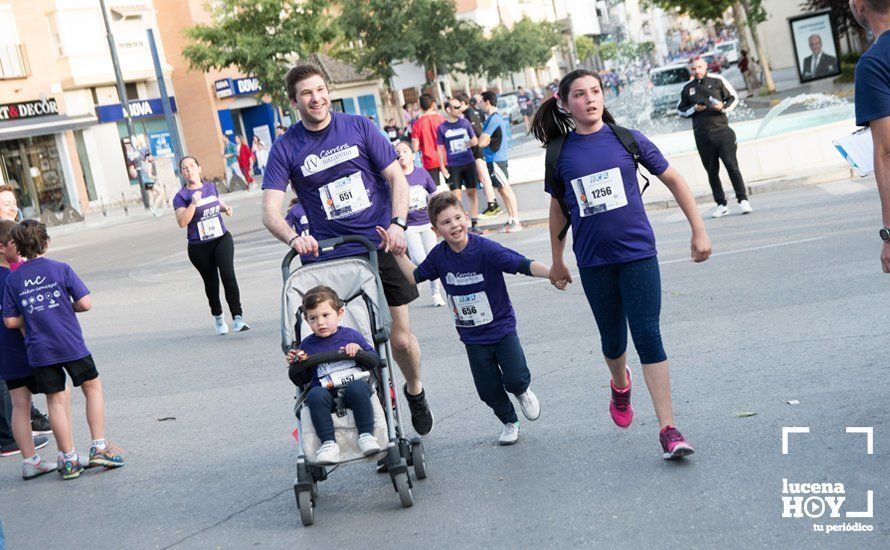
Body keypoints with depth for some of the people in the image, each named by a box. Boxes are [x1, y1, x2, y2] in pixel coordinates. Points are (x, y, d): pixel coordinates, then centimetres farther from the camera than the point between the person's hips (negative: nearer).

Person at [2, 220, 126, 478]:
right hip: (71, 345, -2)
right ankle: (99, 446, 9)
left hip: (39, 350, 2)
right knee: (92, 386, 15)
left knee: (56, 399, 10)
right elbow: (85, 303, -9)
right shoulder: (61, 269, -6)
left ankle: (68, 458, 12)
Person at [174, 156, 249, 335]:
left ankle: (237, 317, -19)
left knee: (228, 275, -18)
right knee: (211, 282, 11)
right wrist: (193, 203, -26)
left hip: (222, 239, 1)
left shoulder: (211, 186, 6)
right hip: (199, 247, -1)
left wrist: (226, 207, 4)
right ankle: (217, 317, 36)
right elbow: (182, 222, -17)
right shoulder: (181, 196, -6)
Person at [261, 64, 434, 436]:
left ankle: (415, 390, 31)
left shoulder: (358, 127, 3)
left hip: (382, 247, 1)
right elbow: (270, 212, -8)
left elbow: (396, 177, 4)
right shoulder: (285, 149, 0)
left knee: (401, 338, 2)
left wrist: (397, 222, -14)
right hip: (332, 259, 0)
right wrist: (294, 238, -29)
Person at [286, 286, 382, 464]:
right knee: (315, 395, -33)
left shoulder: (351, 335, 13)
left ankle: (366, 436, -30)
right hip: (326, 393, 1)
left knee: (357, 387, -35)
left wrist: (359, 350, -5)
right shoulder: (307, 345, 15)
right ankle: (328, 443, -36)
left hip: (352, 392, -1)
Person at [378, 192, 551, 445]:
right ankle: (509, 423, 35)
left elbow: (523, 264, -27)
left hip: (501, 327, -3)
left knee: (516, 379, -14)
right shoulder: (439, 255, -6)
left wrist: (553, 273, -41)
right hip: (472, 336, 3)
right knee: (489, 390, 6)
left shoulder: (485, 249, -21)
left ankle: (523, 392, 24)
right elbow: (415, 276, 9)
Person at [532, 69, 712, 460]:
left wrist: (698, 230, 4)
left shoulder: (628, 140, -2)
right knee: (613, 339, 14)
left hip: (638, 253, -2)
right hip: (594, 262, 2)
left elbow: (673, 181, 6)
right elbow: (558, 209, 13)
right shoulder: (560, 153, 1)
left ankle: (668, 429, -7)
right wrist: (557, 261, 18)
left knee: (648, 337, -8)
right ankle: (620, 385, 48)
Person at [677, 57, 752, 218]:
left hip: (722, 131, -2)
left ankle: (743, 200, -1)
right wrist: (694, 109, -4)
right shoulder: (687, 88, 7)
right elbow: (680, 109, 16)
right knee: (712, 172, 6)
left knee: (732, 166, -9)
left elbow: (733, 97, 10)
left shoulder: (717, 80, 2)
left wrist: (723, 107, -10)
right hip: (702, 136, 2)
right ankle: (721, 205, 13)